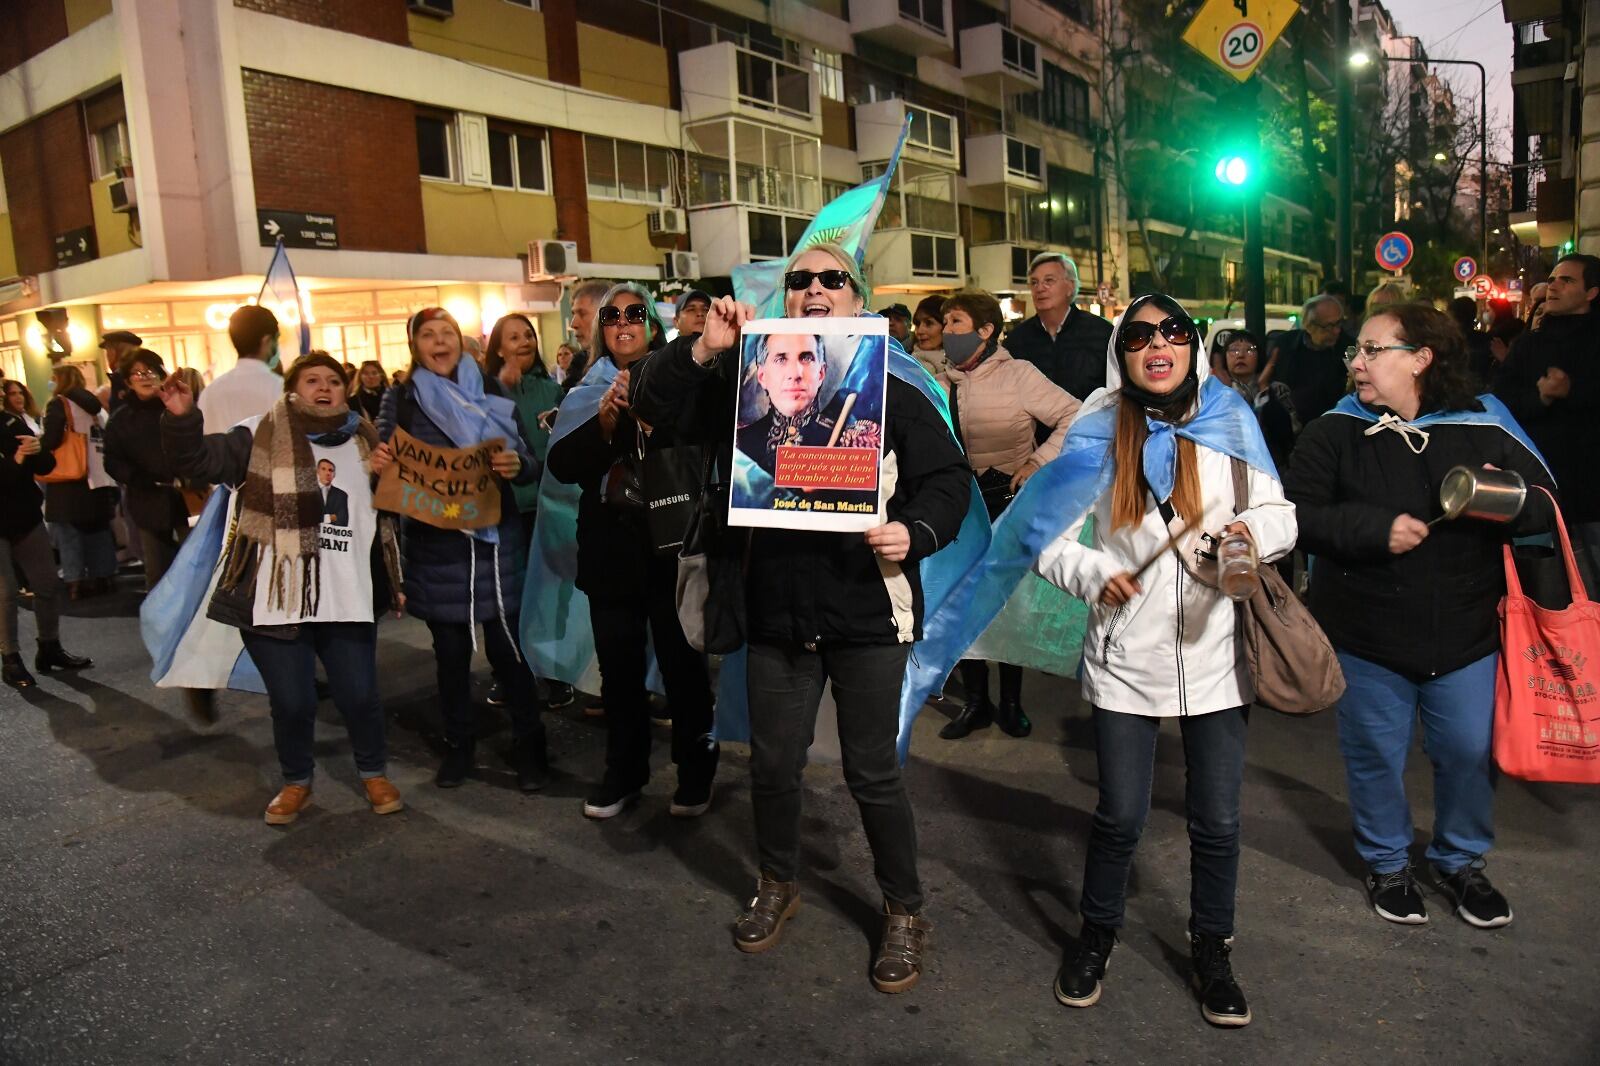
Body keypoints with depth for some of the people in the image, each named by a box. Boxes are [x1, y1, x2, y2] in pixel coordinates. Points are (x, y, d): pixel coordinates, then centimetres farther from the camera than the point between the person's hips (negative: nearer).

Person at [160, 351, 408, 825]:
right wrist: (182, 418, -32)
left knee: (360, 694, 5)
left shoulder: (365, 442, 10)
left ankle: (374, 773, 30)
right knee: (292, 701, 4)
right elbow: (200, 460, -13)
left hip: (347, 599, 3)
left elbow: (384, 517, 19)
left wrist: (393, 582, 19)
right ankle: (296, 781, 30)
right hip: (275, 597, -2)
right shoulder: (261, 437, -1)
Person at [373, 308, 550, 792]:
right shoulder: (400, 398, 6)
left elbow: (528, 464, 4)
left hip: (495, 537, -1)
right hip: (435, 542, 1)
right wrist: (377, 461, -22)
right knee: (450, 650, 10)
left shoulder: (491, 392, 6)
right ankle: (458, 744, 26)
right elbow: (385, 460, 2)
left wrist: (516, 465, -19)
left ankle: (528, 743, 14)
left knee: (507, 644, 0)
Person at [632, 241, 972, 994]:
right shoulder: (746, 384, 8)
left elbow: (949, 479, 0)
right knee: (772, 762, 15)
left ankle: (904, 911, 27)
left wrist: (916, 531, -20)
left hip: (867, 612, -3)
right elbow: (652, 410, 1)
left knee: (872, 772, 5)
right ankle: (778, 883, 41)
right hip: (776, 610, 3)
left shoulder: (893, 395, 1)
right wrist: (704, 350, -14)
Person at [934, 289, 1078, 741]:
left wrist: (1040, 462, -16)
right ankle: (976, 702, 19)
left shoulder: (1017, 374, -7)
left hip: (1008, 502, -3)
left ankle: (1010, 703, 21)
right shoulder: (940, 385, 4)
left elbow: (1076, 416, -10)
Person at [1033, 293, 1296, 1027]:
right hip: (1126, 657, -1)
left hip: (1216, 655, 1)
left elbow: (1281, 514, 6)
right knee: (1120, 816, 9)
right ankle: (1097, 934, 35)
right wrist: (1094, 575, -19)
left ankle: (1211, 950, 35)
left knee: (1217, 821, 10)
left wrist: (1254, 531, -15)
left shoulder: (1229, 425, 1)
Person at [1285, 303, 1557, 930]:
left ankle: (1460, 861, 39)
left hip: (1465, 636, 2)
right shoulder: (1334, 433, -6)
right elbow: (1299, 516, -13)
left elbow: (1545, 502, 2)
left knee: (1468, 753, 13)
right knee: (1376, 756, 12)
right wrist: (1374, 529, -23)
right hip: (1367, 638, -1)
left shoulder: (1483, 428, -2)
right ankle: (1387, 864, 35)